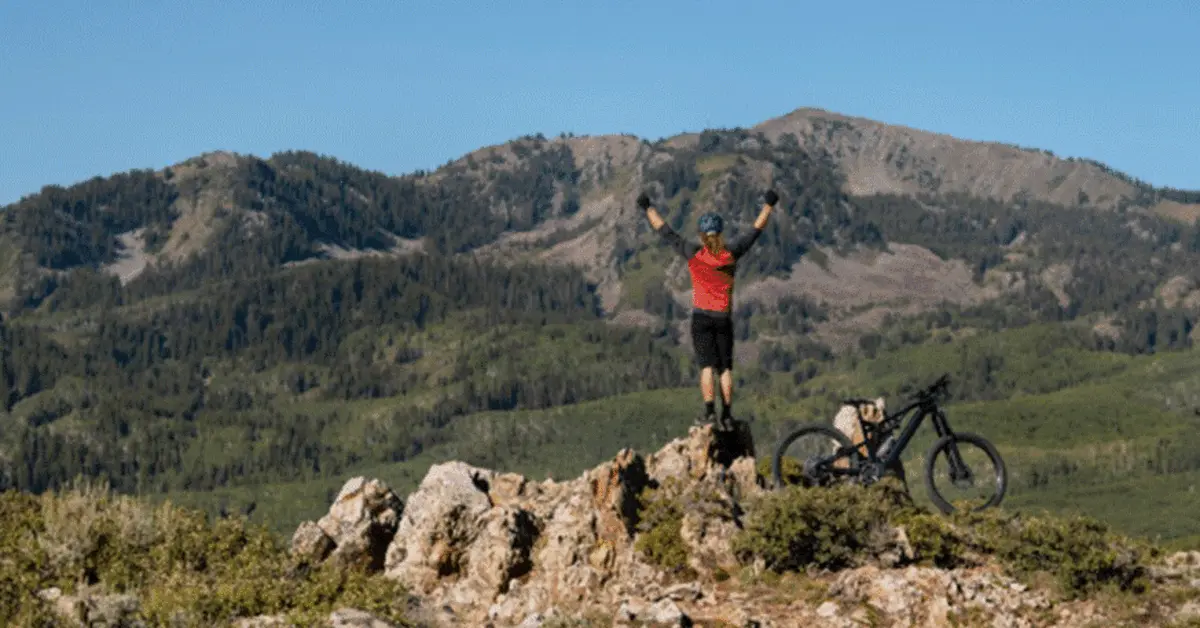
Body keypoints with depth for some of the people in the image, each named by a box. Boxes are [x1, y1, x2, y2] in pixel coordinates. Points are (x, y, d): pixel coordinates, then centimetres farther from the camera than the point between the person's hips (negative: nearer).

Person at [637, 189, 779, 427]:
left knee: (707, 365, -4)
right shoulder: (731, 254, -4)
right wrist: (768, 206, 16)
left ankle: (709, 410, -15)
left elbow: (666, 232, -2)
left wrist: (647, 208, 7)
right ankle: (727, 413, 5)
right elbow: (755, 231, 6)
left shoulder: (694, 254, -9)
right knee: (726, 367, 7)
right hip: (724, 318, 2)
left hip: (701, 317, -2)